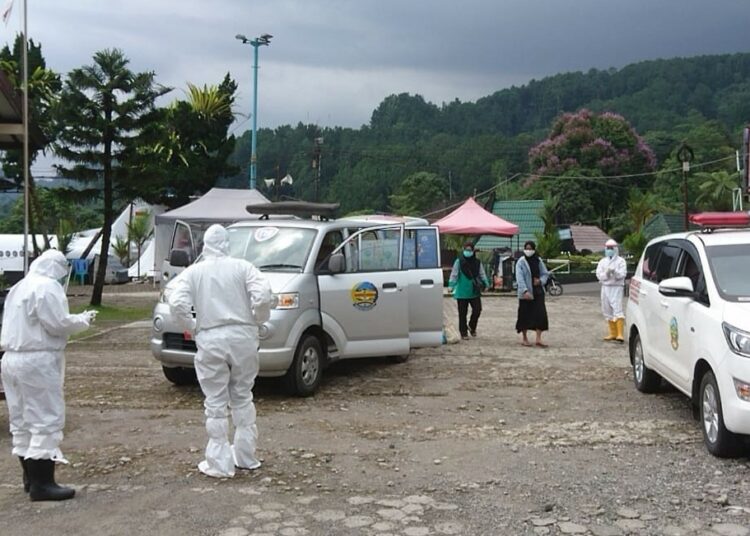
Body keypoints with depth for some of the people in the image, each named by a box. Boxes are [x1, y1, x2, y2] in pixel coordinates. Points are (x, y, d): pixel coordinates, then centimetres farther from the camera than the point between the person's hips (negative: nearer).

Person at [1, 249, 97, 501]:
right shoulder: (48, 287, -12)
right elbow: (57, 324, -16)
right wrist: (84, 319, 0)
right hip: (38, 361, -10)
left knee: (21, 420, 15)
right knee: (47, 419, -6)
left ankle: (30, 476, 24)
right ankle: (42, 484, -7)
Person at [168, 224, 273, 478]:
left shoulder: (193, 272, 2)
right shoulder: (242, 267, 2)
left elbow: (177, 302, -12)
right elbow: (263, 295, -11)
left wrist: (192, 326, 3)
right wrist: (258, 320, 6)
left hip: (211, 340, -1)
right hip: (242, 336, 2)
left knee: (216, 403, 5)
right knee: (243, 398, 16)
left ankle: (220, 463, 6)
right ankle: (245, 456, 24)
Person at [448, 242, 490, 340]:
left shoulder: (477, 262, 8)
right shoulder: (459, 262, -3)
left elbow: (482, 274, 9)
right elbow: (454, 274, -6)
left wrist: (486, 284, -4)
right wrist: (451, 285, -16)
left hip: (475, 292, 3)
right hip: (462, 292, -3)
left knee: (477, 310, -2)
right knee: (462, 313, 3)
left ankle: (472, 326, 24)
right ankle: (464, 333, 14)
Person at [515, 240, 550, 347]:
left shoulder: (538, 261, 8)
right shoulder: (521, 262, -6)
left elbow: (545, 273, 13)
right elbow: (519, 278, -15)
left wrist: (540, 280, -10)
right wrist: (525, 291, -27)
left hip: (538, 292, 4)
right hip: (525, 293, -4)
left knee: (540, 314, -4)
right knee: (525, 315, 4)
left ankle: (538, 339, 1)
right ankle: (525, 338, 19)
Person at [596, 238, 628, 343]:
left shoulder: (620, 261, 2)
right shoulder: (602, 262, 14)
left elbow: (623, 274, -9)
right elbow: (599, 275, 2)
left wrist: (615, 272, -26)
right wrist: (606, 273, -17)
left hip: (616, 287, -5)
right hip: (605, 287, 5)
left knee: (617, 310, -15)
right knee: (607, 311, 8)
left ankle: (620, 334, -21)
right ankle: (613, 333, 18)